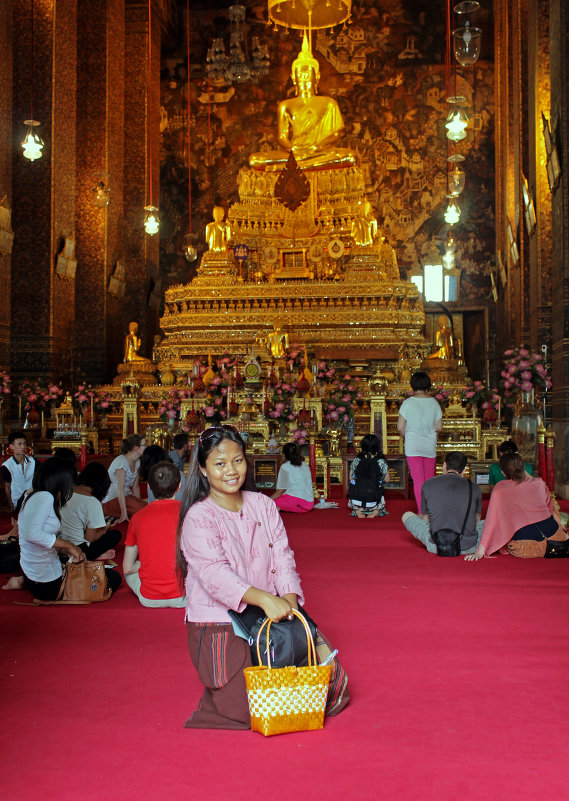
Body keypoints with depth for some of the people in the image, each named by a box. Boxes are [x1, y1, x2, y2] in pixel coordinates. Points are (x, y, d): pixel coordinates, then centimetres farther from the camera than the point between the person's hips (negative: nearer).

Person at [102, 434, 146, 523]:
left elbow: (135, 487, 10)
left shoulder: (137, 462, 8)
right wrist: (124, 514, -26)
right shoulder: (121, 461, -19)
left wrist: (138, 503, 1)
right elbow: (120, 488, -23)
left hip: (126, 495, 9)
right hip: (112, 499, -9)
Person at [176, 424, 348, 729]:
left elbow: (282, 556, 2)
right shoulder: (198, 518, -10)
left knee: (328, 672, -6)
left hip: (272, 615, 5)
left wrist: (288, 599, -18)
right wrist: (265, 599, -35)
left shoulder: (263, 505, 8)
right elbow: (215, 573, -22)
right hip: (220, 626, -5)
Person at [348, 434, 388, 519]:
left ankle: (358, 510, 11)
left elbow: (351, 479, 14)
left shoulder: (356, 461, 0)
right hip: (374, 503, 0)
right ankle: (376, 511, 6)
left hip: (356, 502, 1)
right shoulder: (381, 462, -3)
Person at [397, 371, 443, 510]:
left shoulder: (408, 403, -8)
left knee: (418, 481, -2)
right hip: (430, 447, 3)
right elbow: (439, 428, 3)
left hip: (413, 447, -3)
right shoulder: (434, 403, 1)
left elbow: (400, 427, -9)